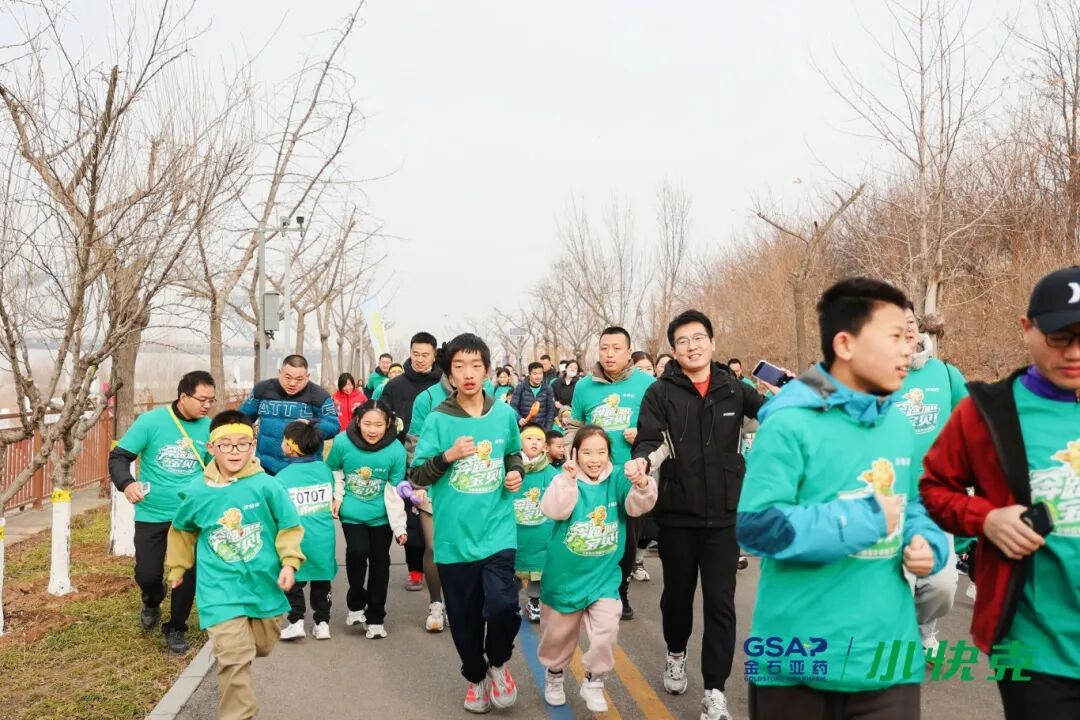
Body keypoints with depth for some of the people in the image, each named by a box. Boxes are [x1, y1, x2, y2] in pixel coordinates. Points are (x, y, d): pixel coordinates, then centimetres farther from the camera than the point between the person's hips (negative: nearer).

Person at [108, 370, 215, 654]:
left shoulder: (209, 428, -2)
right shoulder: (151, 421, -12)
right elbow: (118, 457, -10)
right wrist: (126, 484, -29)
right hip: (151, 514, -1)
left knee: (188, 574, 0)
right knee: (147, 574, 2)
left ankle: (176, 630, 22)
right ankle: (152, 602, 41)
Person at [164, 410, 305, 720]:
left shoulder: (267, 486, -13)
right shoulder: (197, 493, -7)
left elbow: (289, 527, -3)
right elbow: (181, 531, 13)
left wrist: (289, 562, -15)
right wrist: (177, 568, 20)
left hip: (264, 584, 2)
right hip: (221, 590, -1)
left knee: (262, 647, 22)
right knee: (234, 659, -11)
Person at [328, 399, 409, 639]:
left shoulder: (396, 450, -21)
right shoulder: (342, 442, -19)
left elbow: (395, 492, -13)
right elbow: (332, 471, 3)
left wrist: (400, 527, -13)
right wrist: (337, 497, -4)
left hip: (381, 516, 0)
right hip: (352, 513, 0)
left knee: (379, 561, 6)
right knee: (357, 552, -16)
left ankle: (375, 617, 23)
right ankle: (356, 604, 11)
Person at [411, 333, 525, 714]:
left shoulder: (505, 414, 1)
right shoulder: (437, 420, -6)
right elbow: (417, 476, -4)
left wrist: (517, 472, -1)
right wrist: (447, 456, -20)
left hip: (497, 532, 0)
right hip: (454, 537, 0)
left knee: (502, 605, -15)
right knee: (464, 618, 11)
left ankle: (498, 664, 17)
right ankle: (476, 677, 38)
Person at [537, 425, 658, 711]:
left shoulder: (618, 480, -9)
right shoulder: (566, 480, -13)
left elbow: (639, 505, -24)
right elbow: (554, 509, -30)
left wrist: (641, 483, -45)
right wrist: (568, 479, -44)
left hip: (604, 576, 1)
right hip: (565, 576, 0)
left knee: (606, 630, -11)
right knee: (558, 634, 16)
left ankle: (593, 683, 17)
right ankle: (554, 675, 46)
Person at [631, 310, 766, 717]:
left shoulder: (734, 389, 3)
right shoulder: (660, 392, -2)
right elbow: (648, 438, -11)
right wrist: (643, 459, -34)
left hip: (724, 515, 1)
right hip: (677, 515, 0)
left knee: (720, 603, 2)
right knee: (678, 593, 17)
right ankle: (675, 655, 44)